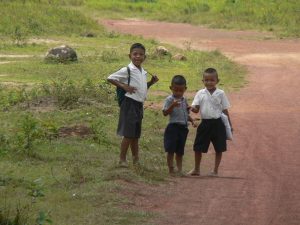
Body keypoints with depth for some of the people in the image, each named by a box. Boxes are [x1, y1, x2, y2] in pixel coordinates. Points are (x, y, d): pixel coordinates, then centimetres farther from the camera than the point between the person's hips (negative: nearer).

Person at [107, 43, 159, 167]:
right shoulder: (127, 70, -11)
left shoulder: (143, 72, 12)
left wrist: (151, 82, 8)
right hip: (130, 104, -8)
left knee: (136, 134, 14)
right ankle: (122, 159, 1)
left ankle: (136, 160, 21)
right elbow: (110, 78, -11)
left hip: (139, 105, 8)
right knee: (128, 134, -6)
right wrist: (124, 86, -17)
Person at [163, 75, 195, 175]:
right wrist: (172, 106, -29)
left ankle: (179, 170, 15)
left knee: (180, 151, 11)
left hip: (183, 127, 6)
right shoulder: (169, 99, -8)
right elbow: (165, 113, -15)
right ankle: (171, 169, 1)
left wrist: (191, 120, 6)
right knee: (171, 150, -4)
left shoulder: (184, 100, 12)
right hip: (173, 126, -6)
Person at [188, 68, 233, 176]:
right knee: (198, 148, 5)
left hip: (217, 123, -1)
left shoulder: (220, 94, 0)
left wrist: (230, 125, 5)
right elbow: (196, 108, -1)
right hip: (205, 123, 1)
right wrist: (193, 109, -25)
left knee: (219, 149, 3)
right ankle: (196, 169, 21)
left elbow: (225, 110, 5)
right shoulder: (200, 94, 2)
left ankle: (215, 170, 16)